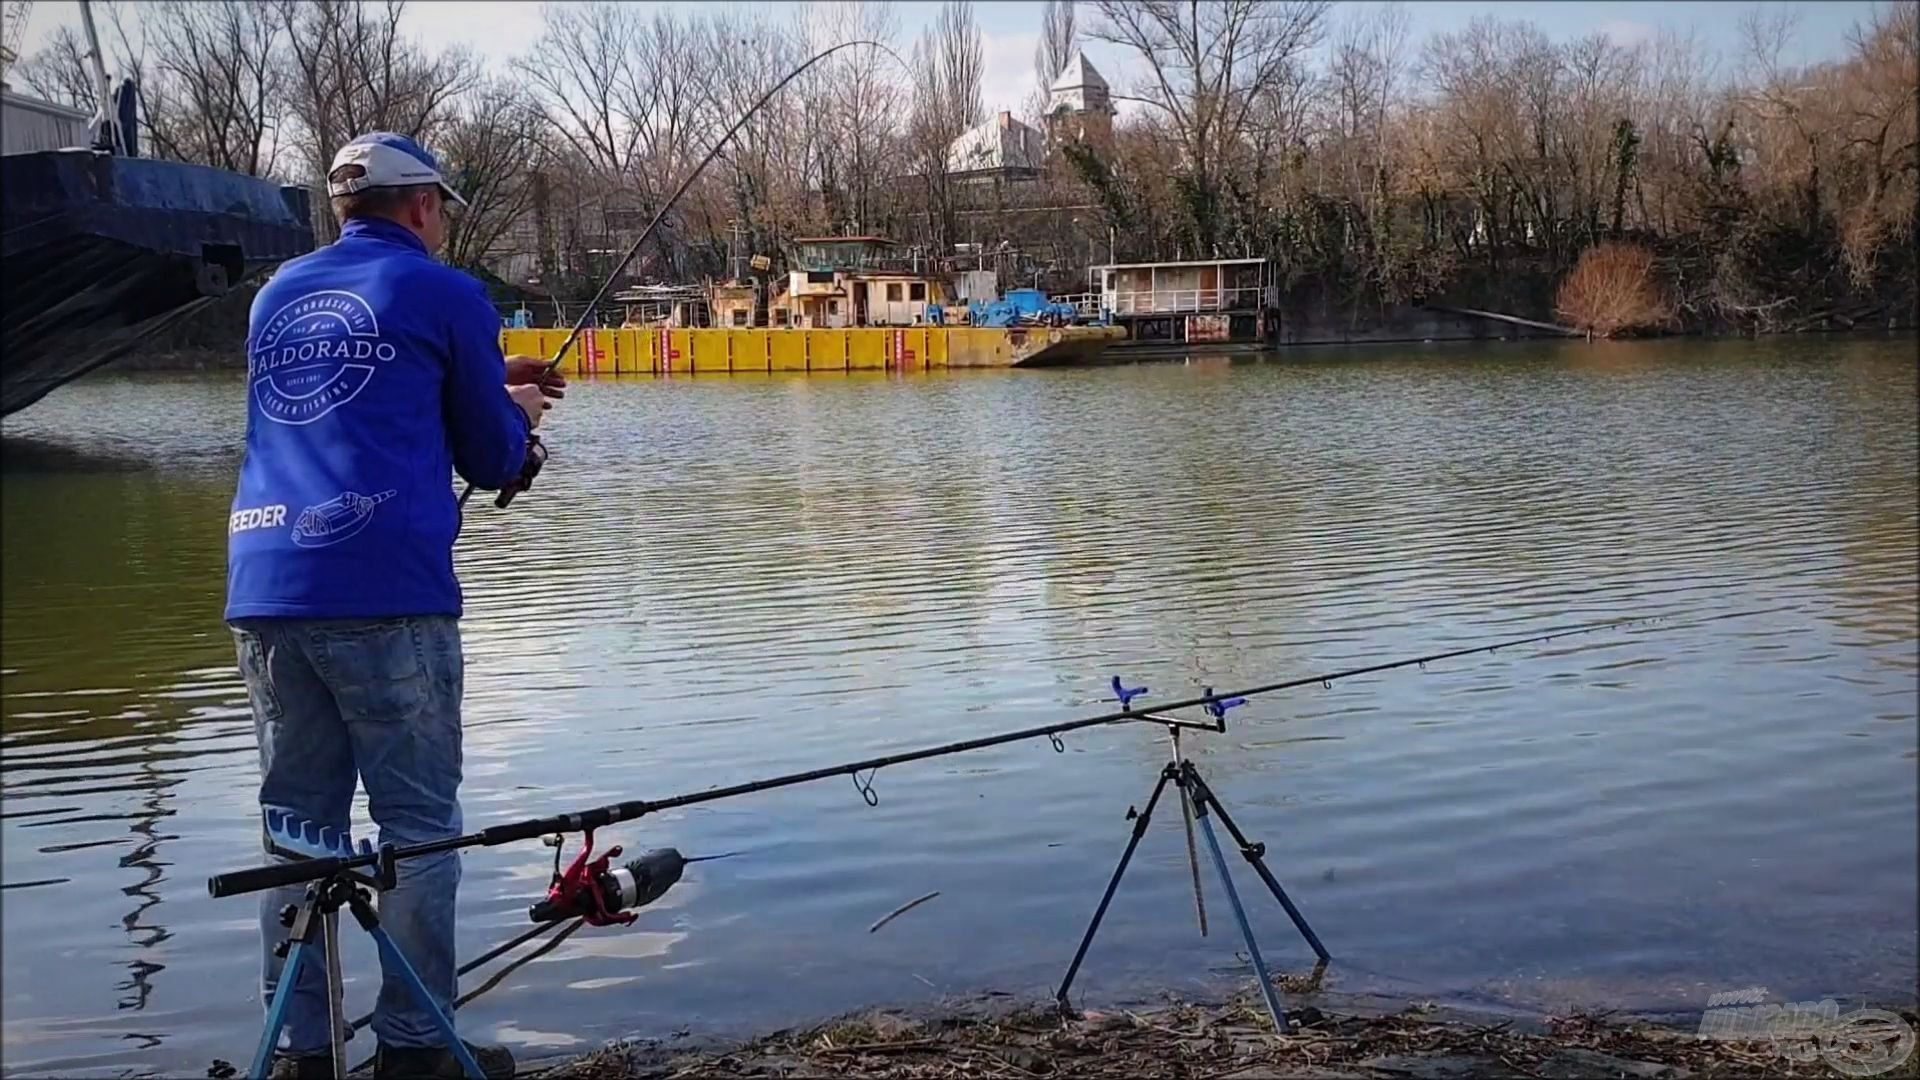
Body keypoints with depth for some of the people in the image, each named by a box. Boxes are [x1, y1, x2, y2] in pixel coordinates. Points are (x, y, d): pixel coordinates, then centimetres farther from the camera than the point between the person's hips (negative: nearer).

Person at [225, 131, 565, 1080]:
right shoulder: (444, 296, 5)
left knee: (295, 826, 9)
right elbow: (491, 462, 8)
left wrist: (488, 386, 34)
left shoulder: (278, 295, 22)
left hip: (265, 592, 6)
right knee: (417, 825, 1)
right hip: (383, 593, -5)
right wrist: (515, 412, 30)